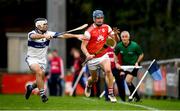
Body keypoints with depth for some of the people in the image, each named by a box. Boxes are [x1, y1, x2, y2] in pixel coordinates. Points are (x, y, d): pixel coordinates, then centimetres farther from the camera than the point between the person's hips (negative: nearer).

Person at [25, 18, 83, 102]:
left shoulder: (48, 33, -6)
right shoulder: (32, 33, -17)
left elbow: (63, 36, -11)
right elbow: (34, 36, -43)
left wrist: (76, 36, -22)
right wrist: (44, 36, -63)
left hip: (42, 60, 5)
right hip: (32, 58, -5)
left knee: (40, 80, 6)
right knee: (39, 73, -30)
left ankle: (30, 87, 37)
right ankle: (42, 94, -23)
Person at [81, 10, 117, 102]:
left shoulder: (106, 27, -1)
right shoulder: (89, 31, -15)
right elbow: (83, 46, -14)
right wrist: (87, 55, -32)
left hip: (103, 55, 2)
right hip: (92, 57, -2)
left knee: (108, 70, -24)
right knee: (94, 78, 11)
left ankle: (111, 93, -18)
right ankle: (88, 85, 49)